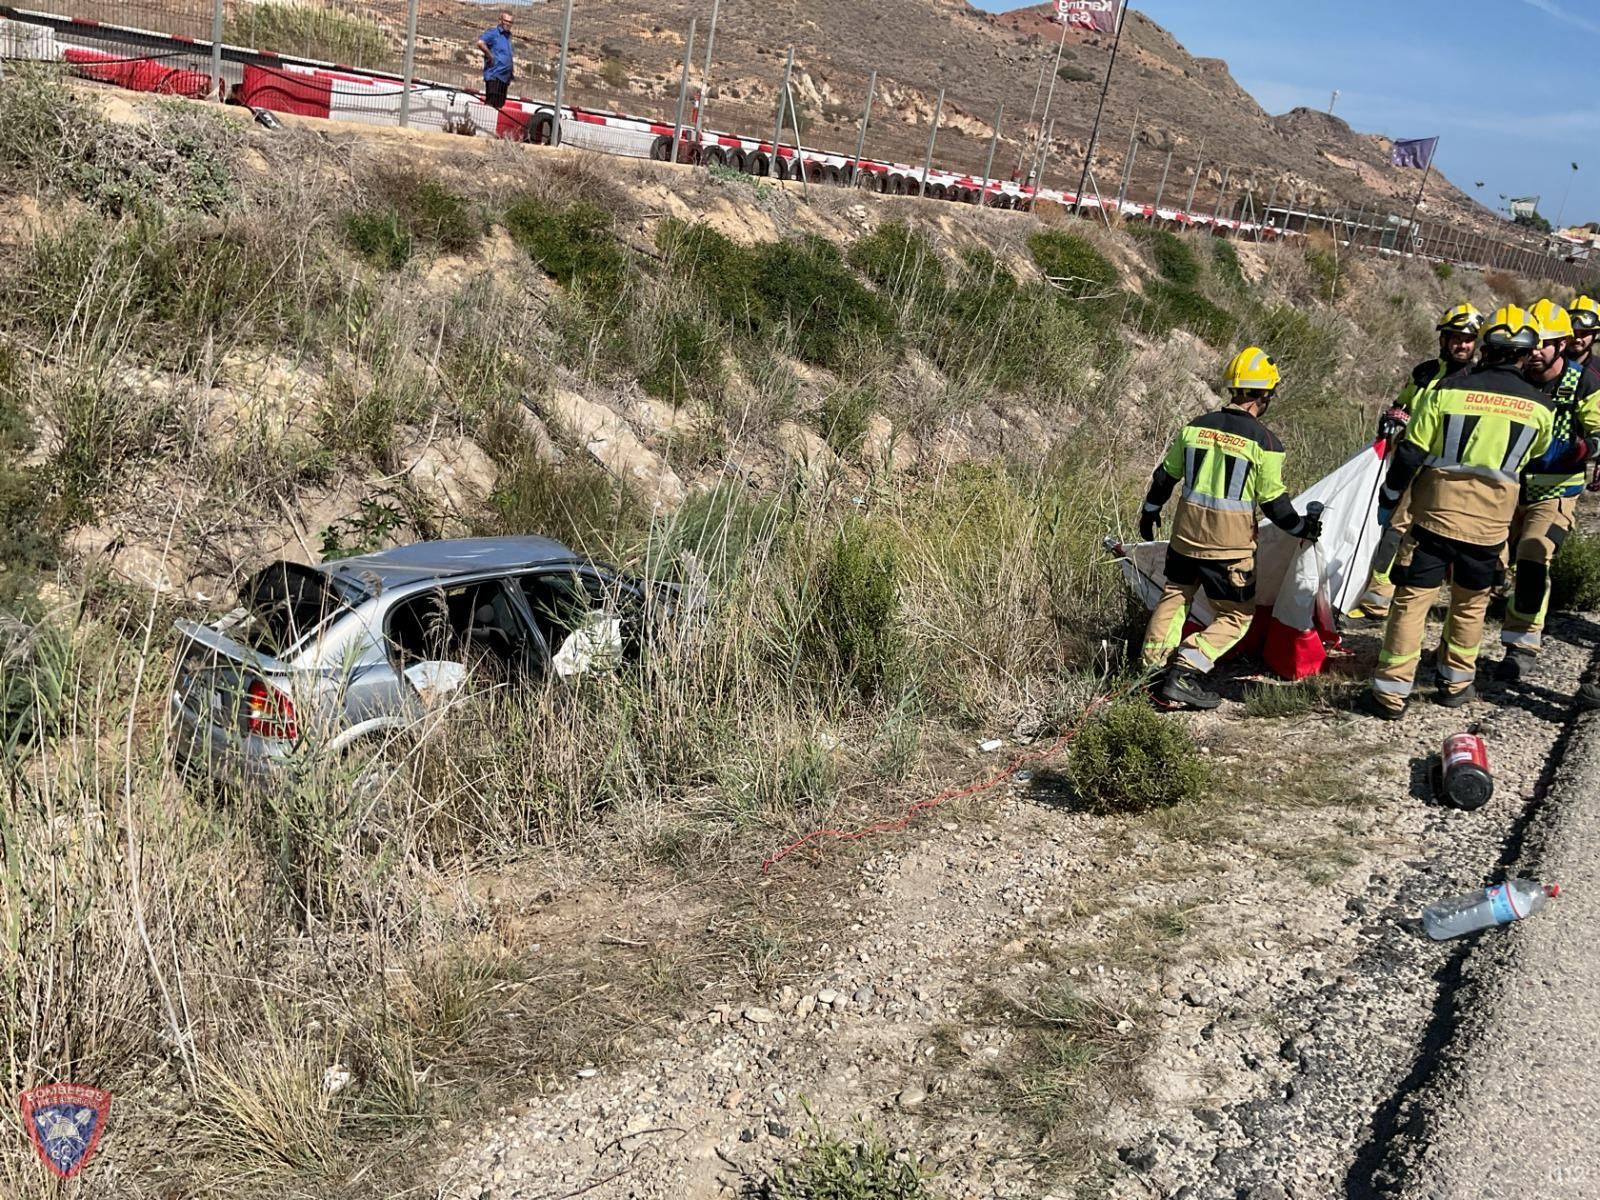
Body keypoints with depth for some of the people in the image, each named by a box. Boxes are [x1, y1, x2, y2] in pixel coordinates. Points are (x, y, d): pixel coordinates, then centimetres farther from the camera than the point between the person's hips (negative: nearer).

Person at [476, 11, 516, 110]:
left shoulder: (508, 36, 20)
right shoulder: (493, 33, -6)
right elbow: (480, 43, -25)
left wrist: (512, 68, 17)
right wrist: (490, 56, -16)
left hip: (505, 76, 9)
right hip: (494, 75, -9)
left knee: (499, 106, 10)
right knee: (490, 104, -13)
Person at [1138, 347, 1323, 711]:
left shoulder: (1194, 427, 2)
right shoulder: (1264, 442, -12)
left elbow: (1165, 476, 12)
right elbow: (1273, 501, -7)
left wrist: (1150, 512, 28)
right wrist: (1300, 527, 10)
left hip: (1185, 537, 5)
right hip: (1230, 548, -5)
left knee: (1174, 597, 23)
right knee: (1236, 615, 9)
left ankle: (1153, 669, 18)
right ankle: (1184, 673, -6)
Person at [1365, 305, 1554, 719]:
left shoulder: (1447, 390, -7)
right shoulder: (1538, 406, 0)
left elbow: (1410, 453, -6)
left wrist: (1388, 499, 6)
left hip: (1434, 513, -2)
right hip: (1490, 523, 2)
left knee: (1411, 599, 3)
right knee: (1471, 603, 20)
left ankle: (1392, 692, 3)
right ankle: (1456, 682, 31)